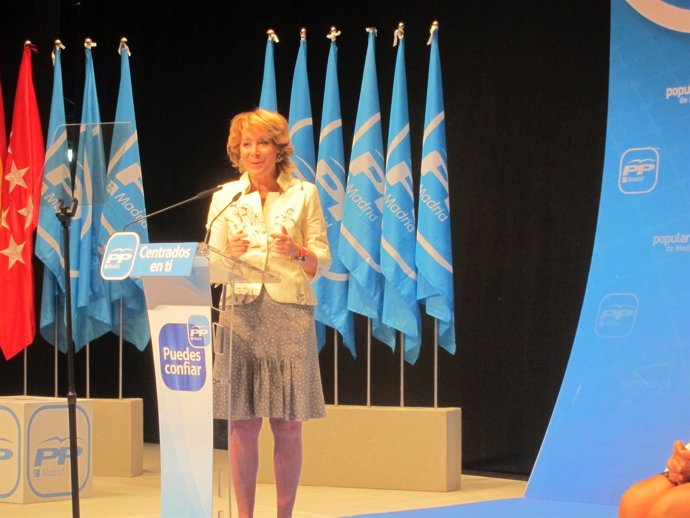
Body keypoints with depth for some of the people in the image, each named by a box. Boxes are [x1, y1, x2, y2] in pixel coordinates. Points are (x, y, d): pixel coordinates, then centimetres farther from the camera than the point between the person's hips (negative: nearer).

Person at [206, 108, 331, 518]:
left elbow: (322, 263, 5)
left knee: (288, 425, 0)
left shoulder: (304, 194, 6)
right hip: (240, 314, 1)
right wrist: (229, 254, -13)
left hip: (290, 315, -1)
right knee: (242, 423, 0)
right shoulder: (225, 197, 9)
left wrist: (298, 252, -16)